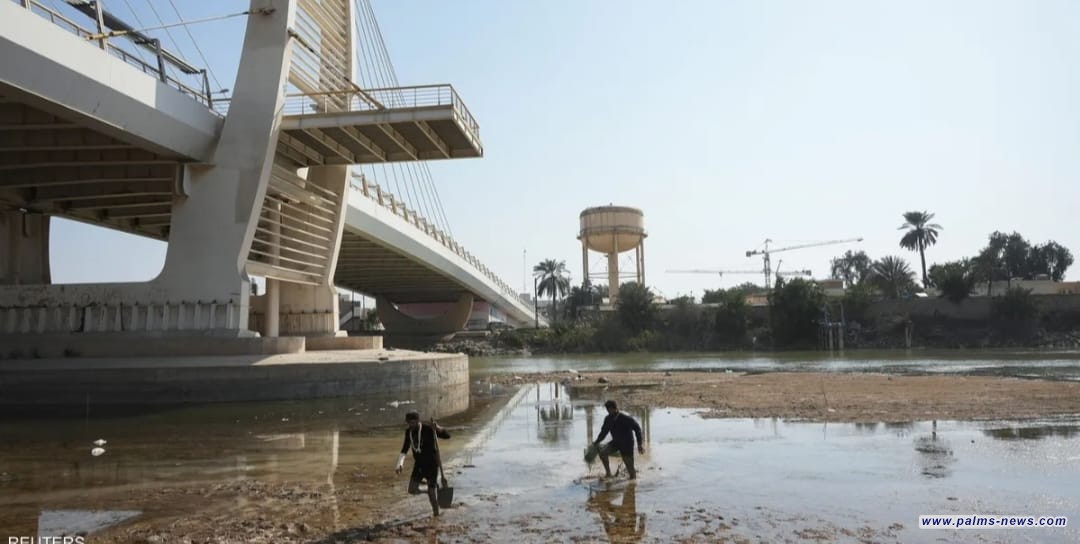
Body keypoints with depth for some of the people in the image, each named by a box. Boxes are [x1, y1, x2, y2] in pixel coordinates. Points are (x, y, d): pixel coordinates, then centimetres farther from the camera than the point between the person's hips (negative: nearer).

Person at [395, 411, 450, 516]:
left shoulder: (428, 430, -18)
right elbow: (404, 450, 3)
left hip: (431, 464, -6)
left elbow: (447, 435, -25)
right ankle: (434, 486, 20)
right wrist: (399, 464, -12)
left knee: (431, 492, -4)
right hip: (419, 464, 6)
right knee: (412, 489, -5)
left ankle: (436, 513, 16)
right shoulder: (408, 432, -1)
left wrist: (437, 428, -43)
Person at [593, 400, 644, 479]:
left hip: (627, 444, -4)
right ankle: (608, 474, -4)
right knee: (602, 452, -18)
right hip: (616, 442, 5)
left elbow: (637, 428, -15)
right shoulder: (608, 419, -7)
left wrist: (640, 443, -19)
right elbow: (604, 431, 8)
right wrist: (596, 442, 4)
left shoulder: (626, 418, -22)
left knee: (630, 468, -5)